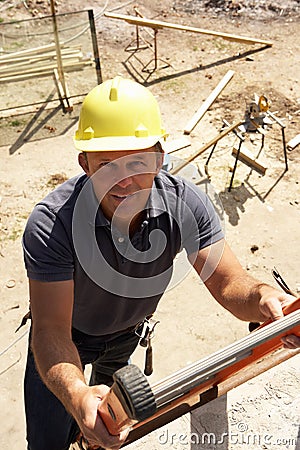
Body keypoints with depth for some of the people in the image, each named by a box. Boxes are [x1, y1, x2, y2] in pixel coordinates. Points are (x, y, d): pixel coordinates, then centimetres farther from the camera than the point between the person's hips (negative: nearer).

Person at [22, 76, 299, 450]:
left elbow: (228, 283, -30)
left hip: (129, 329, 3)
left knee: (110, 386, 33)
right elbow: (51, 330, -41)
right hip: (68, 336, -3)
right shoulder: (50, 225, -40)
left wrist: (263, 298, -54)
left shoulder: (185, 205, -31)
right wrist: (76, 395, -61)